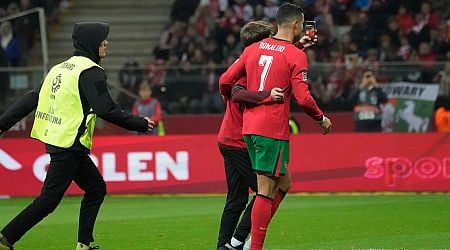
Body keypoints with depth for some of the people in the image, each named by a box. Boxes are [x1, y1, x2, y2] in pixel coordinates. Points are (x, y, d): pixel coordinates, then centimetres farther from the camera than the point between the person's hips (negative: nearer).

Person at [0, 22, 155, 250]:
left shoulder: (61, 68, 14)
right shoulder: (91, 71, -12)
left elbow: (32, 98, 14)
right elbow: (106, 110, -19)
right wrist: (140, 124, -9)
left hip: (53, 138, 9)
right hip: (69, 145, -9)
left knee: (96, 189, 15)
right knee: (49, 199, -6)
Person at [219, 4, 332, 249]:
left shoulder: (253, 49, 12)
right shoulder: (296, 56, -7)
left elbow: (225, 80, 11)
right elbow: (303, 98, -13)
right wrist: (322, 119, 3)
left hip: (249, 127, 7)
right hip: (273, 130, -7)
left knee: (284, 183, 18)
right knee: (267, 191, -4)